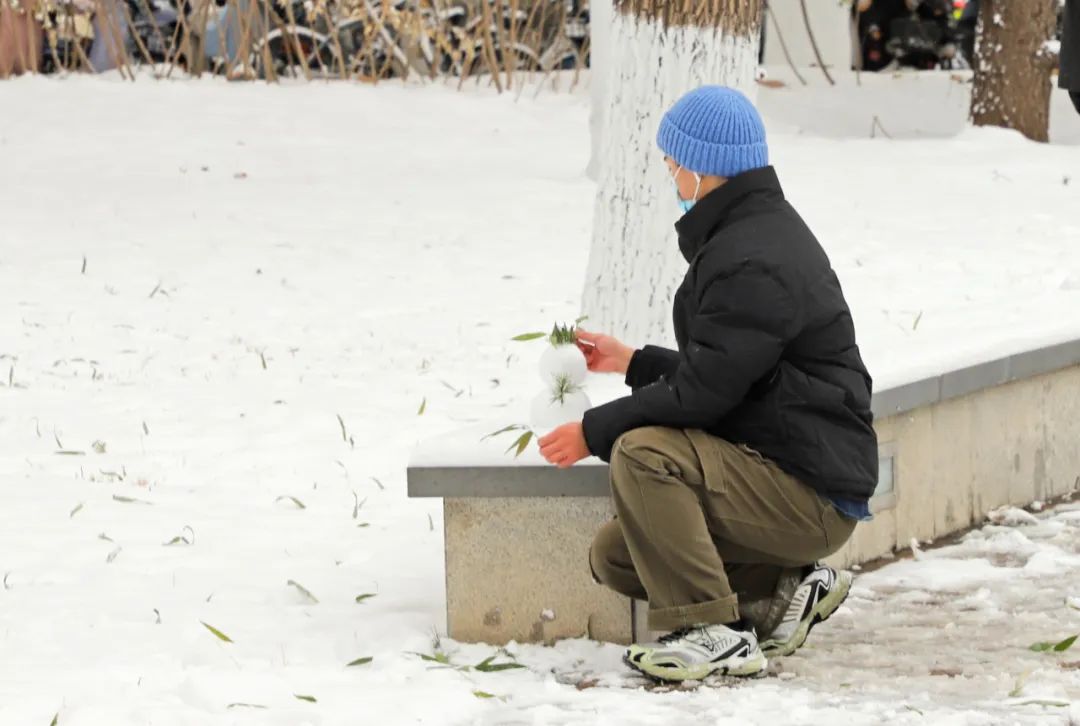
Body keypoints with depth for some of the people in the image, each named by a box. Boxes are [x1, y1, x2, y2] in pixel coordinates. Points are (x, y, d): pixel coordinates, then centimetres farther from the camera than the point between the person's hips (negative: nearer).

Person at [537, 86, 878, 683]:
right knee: (614, 558, 8)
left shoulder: (754, 264, -20)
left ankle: (715, 634, -23)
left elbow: (701, 393, -23)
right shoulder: (760, 231, 15)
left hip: (813, 495, -10)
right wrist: (633, 362, 28)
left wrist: (593, 431, -13)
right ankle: (788, 581, 9)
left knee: (642, 452, -29)